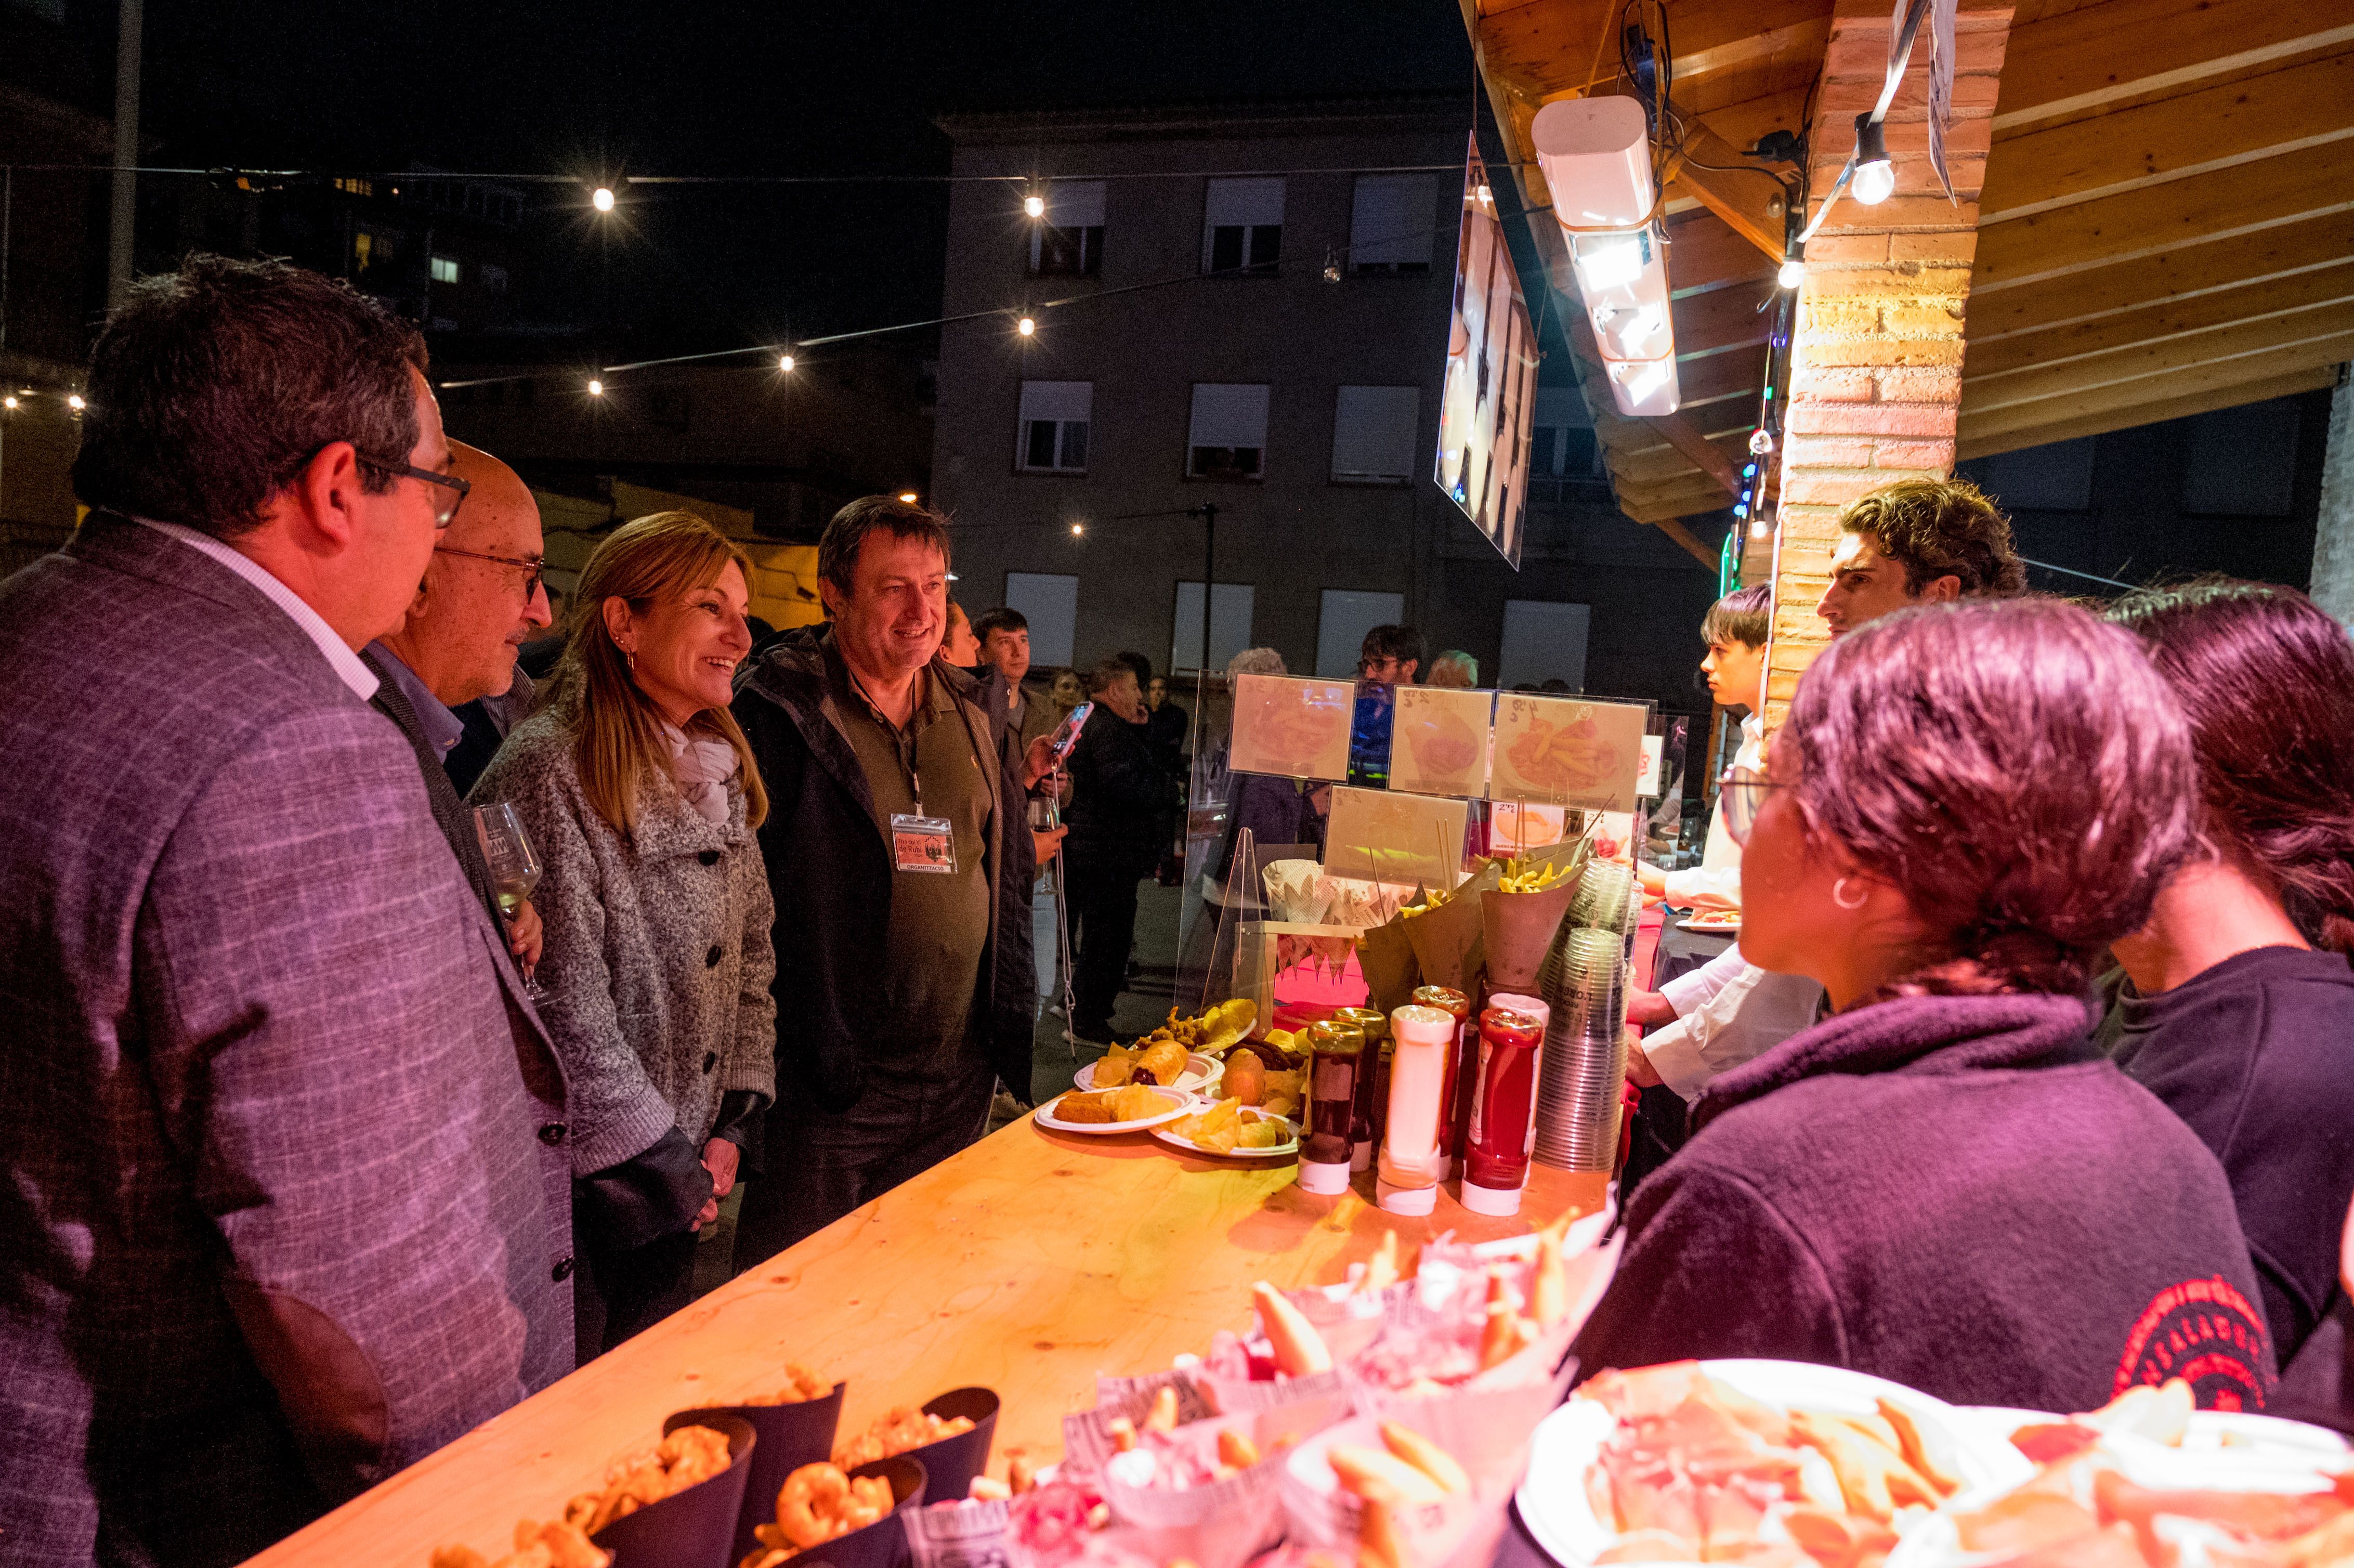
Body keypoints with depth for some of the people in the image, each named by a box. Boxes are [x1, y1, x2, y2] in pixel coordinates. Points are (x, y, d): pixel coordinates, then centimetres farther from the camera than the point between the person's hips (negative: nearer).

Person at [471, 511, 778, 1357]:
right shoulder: (550, 771, -19)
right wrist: (660, 1163, -13)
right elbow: (564, 1011, -21)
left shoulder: (721, 771, 7)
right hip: (577, 1187, -7)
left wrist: (734, 1122, 2)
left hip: (681, 1183, 7)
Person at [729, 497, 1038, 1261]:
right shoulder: (777, 711, -9)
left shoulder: (966, 717, 10)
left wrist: (1014, 1039, 12)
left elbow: (1010, 877, 17)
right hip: (825, 1088, -5)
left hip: (957, 1084, 6)